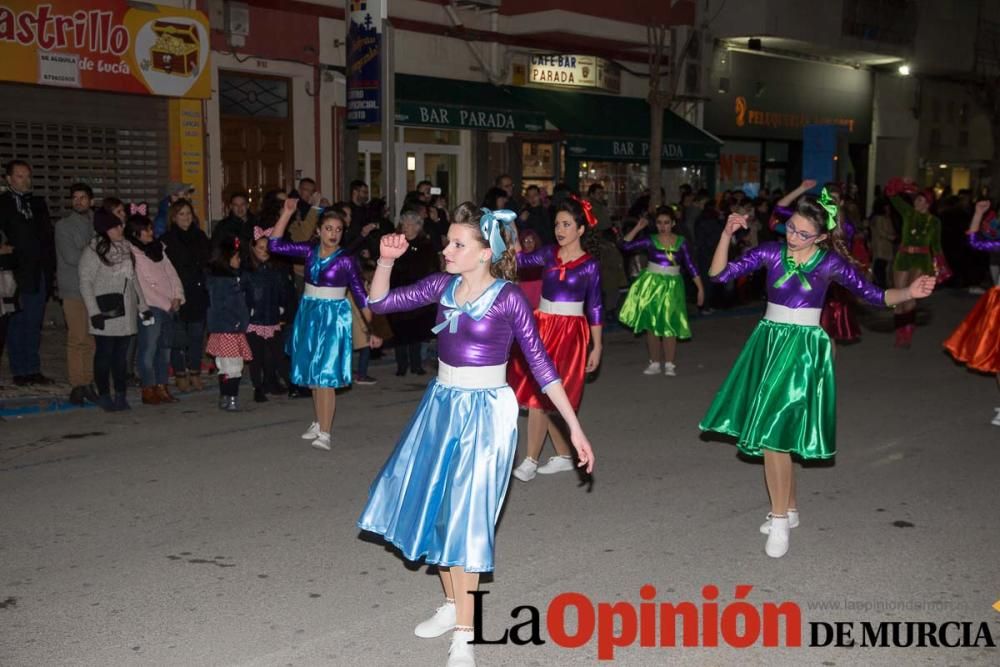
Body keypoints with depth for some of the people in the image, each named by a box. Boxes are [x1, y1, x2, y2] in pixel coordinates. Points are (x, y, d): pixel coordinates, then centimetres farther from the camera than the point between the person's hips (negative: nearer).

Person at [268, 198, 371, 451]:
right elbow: (274, 245, -1)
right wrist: (287, 213, -6)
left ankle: (324, 433, -9)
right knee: (312, 374, 14)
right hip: (308, 314, 5)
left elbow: (361, 296, -5)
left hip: (333, 316, -5)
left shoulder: (346, 260, -8)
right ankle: (319, 423, 29)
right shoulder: (310, 251, 2)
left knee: (325, 374, -10)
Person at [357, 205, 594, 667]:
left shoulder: (508, 298, -14)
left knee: (465, 514, -3)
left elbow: (540, 364, -10)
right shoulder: (443, 286, 0)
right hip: (442, 405, 6)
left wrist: (574, 426, -11)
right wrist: (386, 260, -16)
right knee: (431, 504, 14)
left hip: (485, 412, -6)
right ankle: (452, 604, 35)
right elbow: (380, 303, 2)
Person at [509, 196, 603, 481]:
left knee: (540, 394, -7)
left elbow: (595, 307, -1)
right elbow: (522, 260, -13)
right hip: (542, 326, 5)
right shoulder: (549, 254, 5)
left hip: (569, 332, -5)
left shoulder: (590, 264, -4)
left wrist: (597, 346, 0)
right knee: (540, 394, 8)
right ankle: (564, 456, 22)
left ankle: (530, 460, 2)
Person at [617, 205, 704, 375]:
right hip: (651, 284, 1)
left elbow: (690, 266, -1)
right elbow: (626, 246, -10)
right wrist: (637, 228, -14)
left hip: (671, 286, -1)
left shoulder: (681, 242, -2)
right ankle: (655, 363, 17)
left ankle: (669, 364, 11)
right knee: (651, 325, 5)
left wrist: (700, 288, -4)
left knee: (669, 326, 0)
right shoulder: (651, 240, -3)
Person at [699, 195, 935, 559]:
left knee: (772, 428, -12)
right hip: (768, 342, 4)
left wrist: (909, 292, -19)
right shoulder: (771, 252, -2)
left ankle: (780, 519, 1)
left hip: (804, 348, -4)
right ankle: (789, 508, 28)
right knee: (773, 431, 11)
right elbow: (719, 274, -5)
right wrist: (727, 234, -19)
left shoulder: (830, 263, -7)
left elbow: (874, 295, -2)